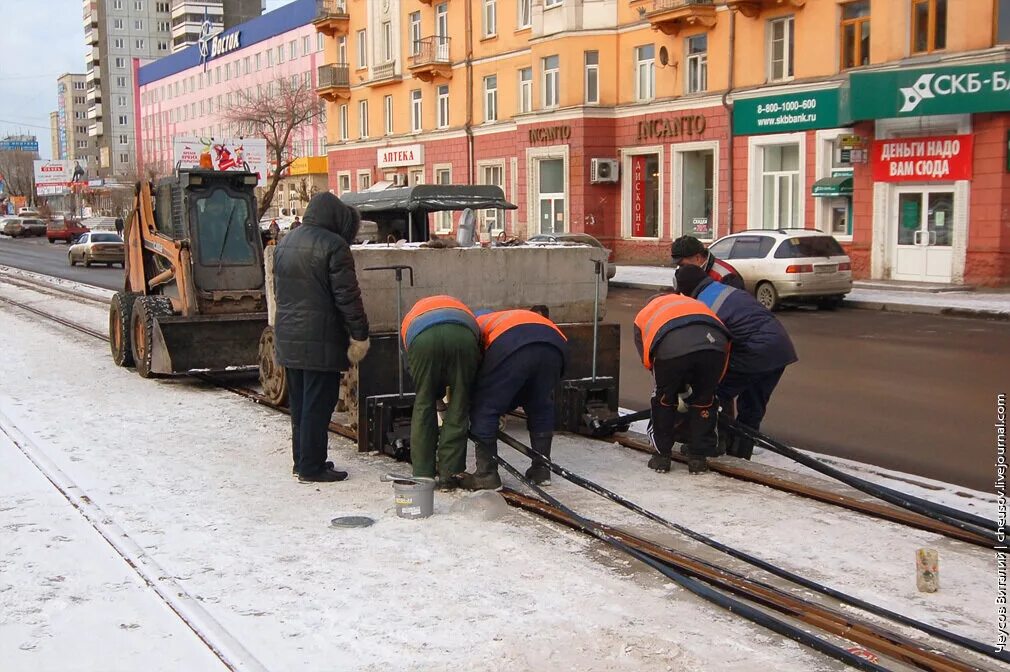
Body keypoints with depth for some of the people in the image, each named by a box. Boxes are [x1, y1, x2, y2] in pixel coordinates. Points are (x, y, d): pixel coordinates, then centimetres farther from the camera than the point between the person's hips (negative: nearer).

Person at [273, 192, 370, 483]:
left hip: (288, 337, 8)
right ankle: (312, 467, 2)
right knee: (318, 404, -2)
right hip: (320, 341, -8)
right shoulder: (332, 245, -13)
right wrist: (359, 334, -10)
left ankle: (301, 460, 23)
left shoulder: (285, 244, 14)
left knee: (299, 402, 16)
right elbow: (347, 296, -15)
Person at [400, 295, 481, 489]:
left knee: (423, 405, 17)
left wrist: (439, 394, 52)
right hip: (463, 335, 0)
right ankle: (448, 475, 17)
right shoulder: (459, 307, 45)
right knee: (458, 407, 14)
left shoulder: (410, 318, 44)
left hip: (423, 337, 0)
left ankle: (422, 475, 22)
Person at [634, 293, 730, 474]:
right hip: (714, 342, 2)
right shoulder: (694, 303, 45)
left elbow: (648, 359, 30)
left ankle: (662, 455, 30)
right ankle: (698, 458, 27)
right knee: (704, 401, 23)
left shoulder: (643, 315, 39)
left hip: (670, 348, -2)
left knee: (664, 399, 23)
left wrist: (683, 391, 39)